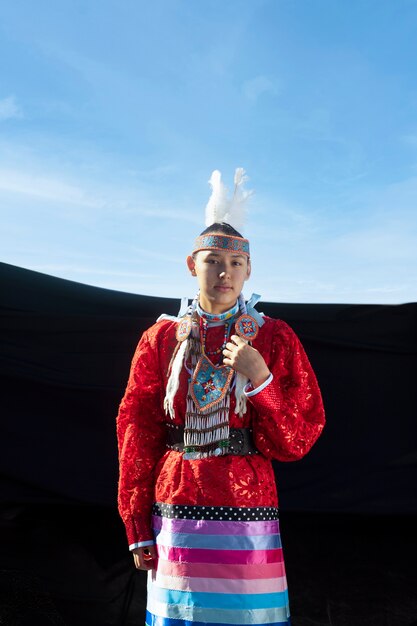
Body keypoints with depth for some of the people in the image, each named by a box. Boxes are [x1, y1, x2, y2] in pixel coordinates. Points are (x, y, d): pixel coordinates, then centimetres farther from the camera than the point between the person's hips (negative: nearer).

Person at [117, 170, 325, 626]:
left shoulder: (275, 338, 1)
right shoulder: (162, 337, 3)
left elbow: (299, 439, -2)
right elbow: (135, 432, 5)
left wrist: (260, 379, -18)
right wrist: (137, 526, 3)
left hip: (247, 506, -1)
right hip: (176, 509, 1)